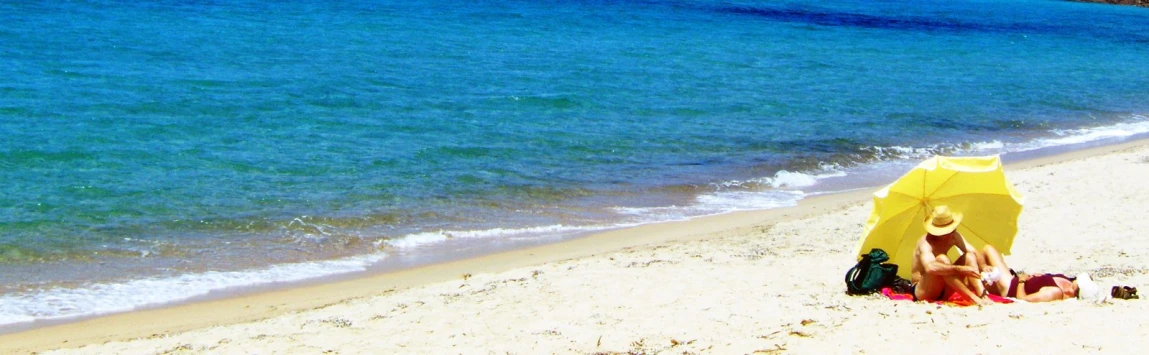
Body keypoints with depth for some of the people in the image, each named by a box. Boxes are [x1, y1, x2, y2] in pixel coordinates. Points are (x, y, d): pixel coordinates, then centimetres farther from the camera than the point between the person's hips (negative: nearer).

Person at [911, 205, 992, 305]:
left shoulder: (954, 236, -1)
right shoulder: (926, 243, -25)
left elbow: (974, 253, -2)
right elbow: (930, 267, -44)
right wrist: (960, 269, -45)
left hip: (943, 291, 7)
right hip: (922, 292, -7)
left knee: (969, 256, -9)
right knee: (941, 259, -32)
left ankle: (982, 296, -29)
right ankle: (973, 298, -37)